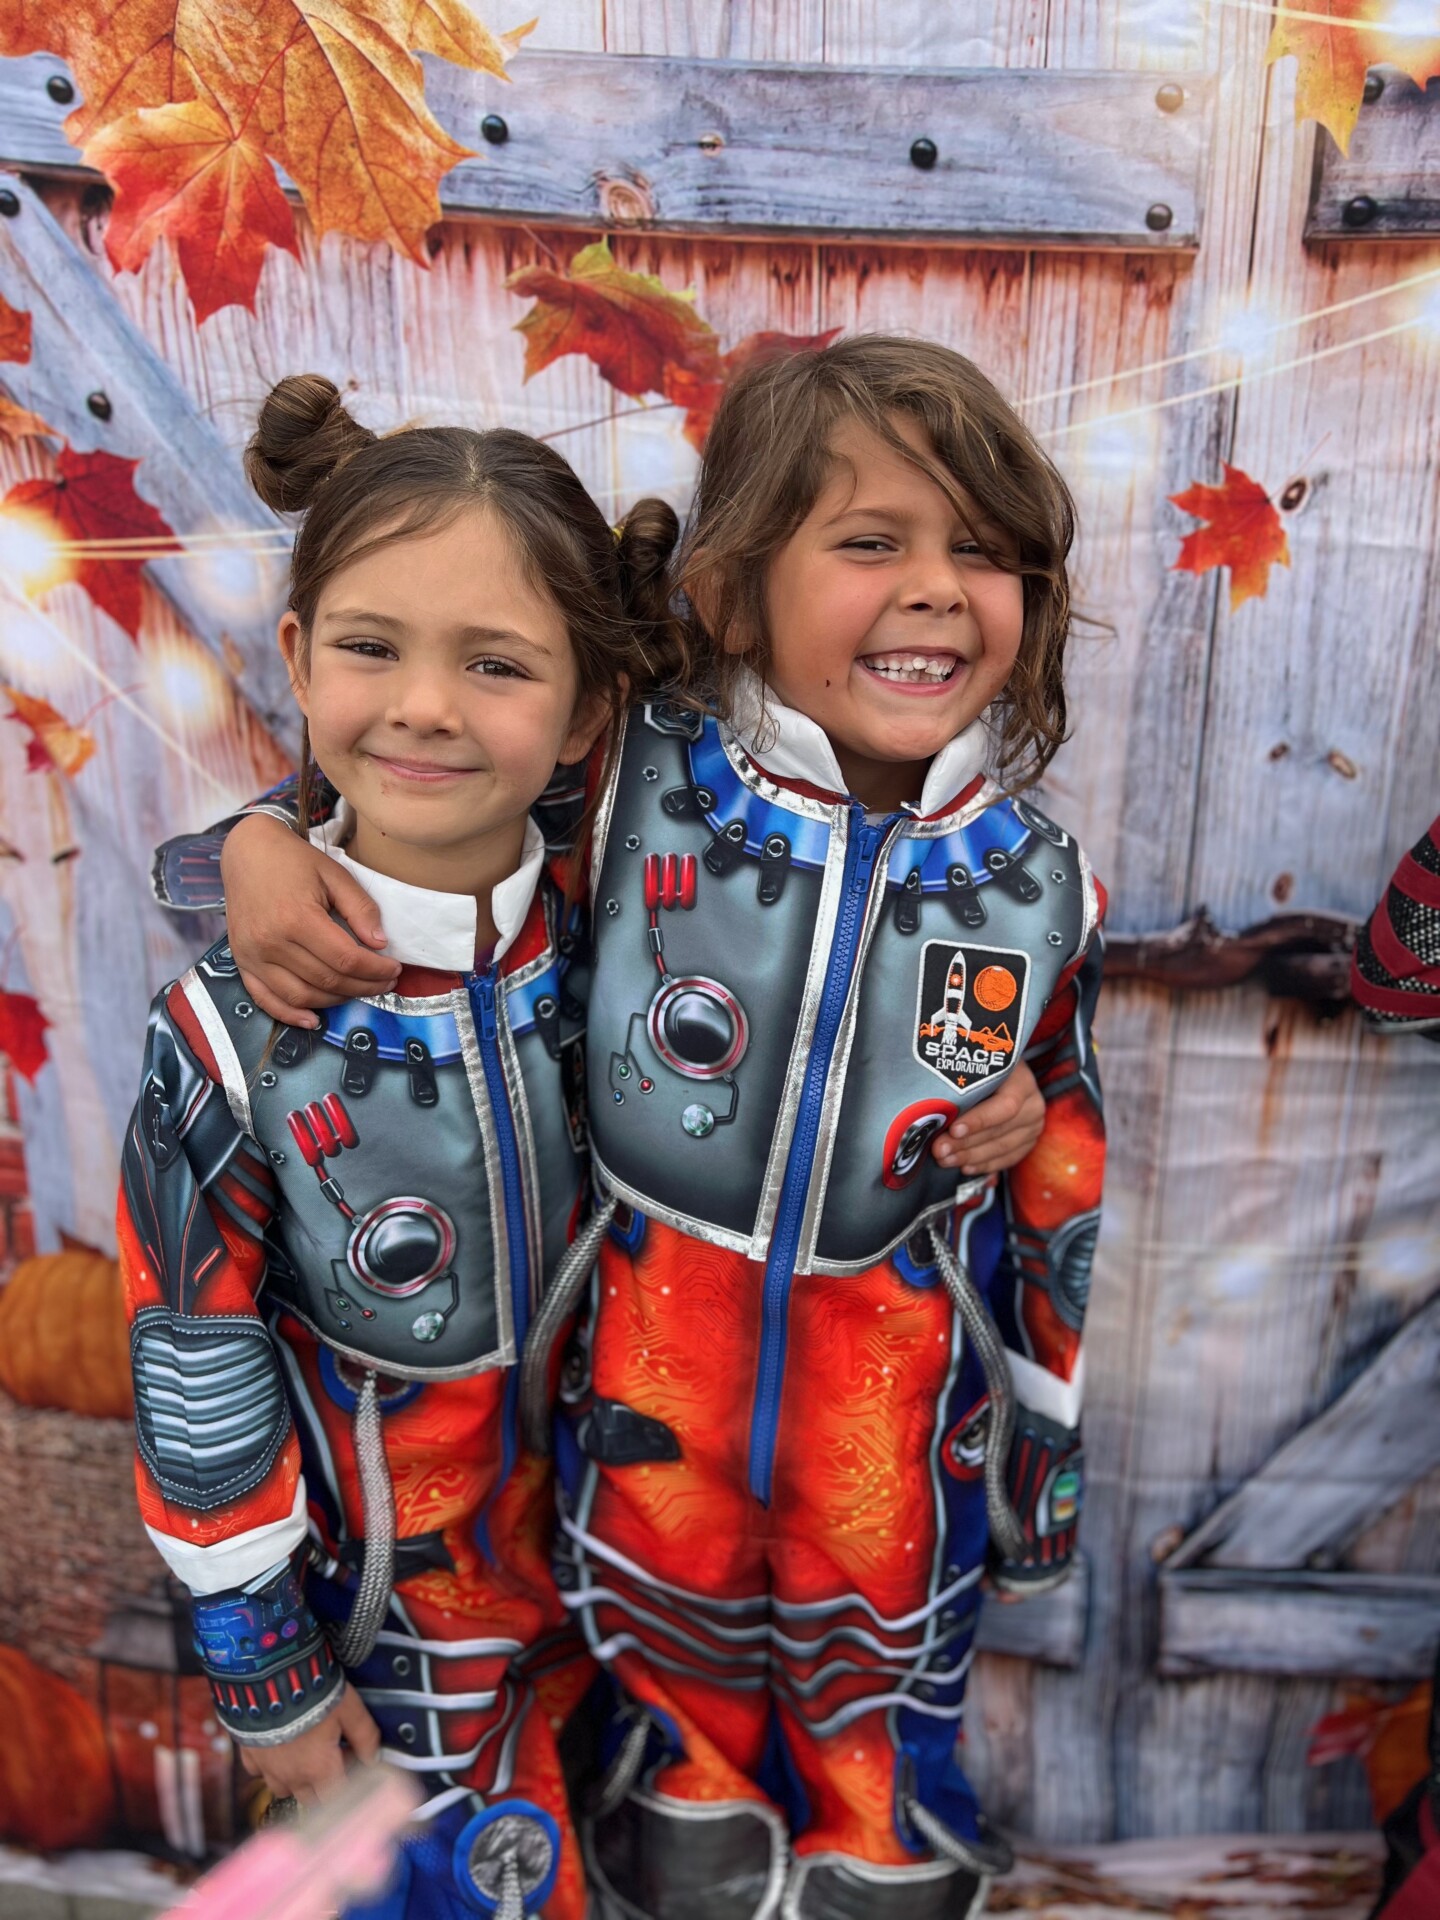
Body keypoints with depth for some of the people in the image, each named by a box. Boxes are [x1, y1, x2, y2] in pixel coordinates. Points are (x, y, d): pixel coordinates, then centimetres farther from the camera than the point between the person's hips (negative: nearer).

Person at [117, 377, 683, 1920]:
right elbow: (196, 1377, -14)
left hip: (607, 1545, 3)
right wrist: (264, 1667, -6)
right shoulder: (236, 1030, -24)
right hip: (393, 1608, -2)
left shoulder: (602, 946, -15)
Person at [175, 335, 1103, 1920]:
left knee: (882, 1643, 24)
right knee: (667, 1614, 24)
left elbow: (1064, 1179, 1)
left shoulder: (1038, 889, -10)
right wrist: (263, 839, -23)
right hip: (653, 1337, -1)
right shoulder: (635, 794, -17)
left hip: (901, 1365, 1)